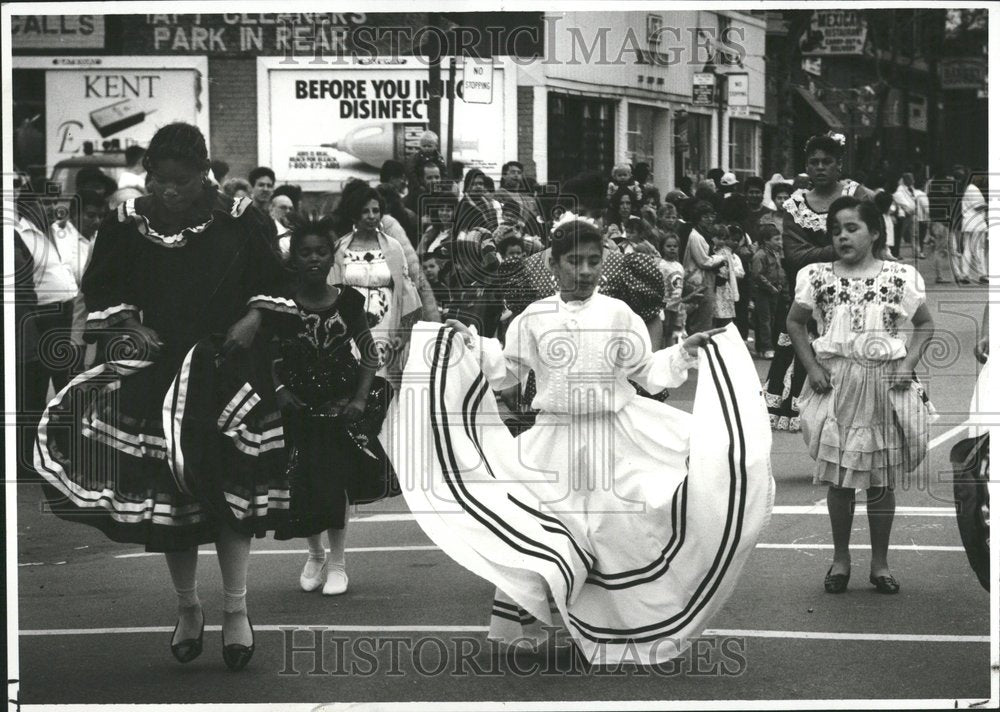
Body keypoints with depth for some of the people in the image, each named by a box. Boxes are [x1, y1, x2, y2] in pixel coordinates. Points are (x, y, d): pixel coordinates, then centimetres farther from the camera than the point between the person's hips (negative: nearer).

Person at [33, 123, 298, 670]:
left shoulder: (236, 222, -4)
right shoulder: (127, 224, -2)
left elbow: (272, 284, 6)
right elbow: (100, 291, 8)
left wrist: (254, 320, -11)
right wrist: (128, 325, -7)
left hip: (226, 369, -1)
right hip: (156, 371, 1)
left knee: (230, 481, -7)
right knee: (167, 487, 4)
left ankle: (235, 608, 1)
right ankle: (187, 607, 19)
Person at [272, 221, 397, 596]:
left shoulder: (349, 302, -3)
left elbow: (369, 355, 4)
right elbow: (270, 358, 4)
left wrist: (360, 399, -5)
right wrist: (280, 390, -11)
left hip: (340, 404, 0)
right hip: (297, 406, 0)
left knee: (335, 478, -6)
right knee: (302, 482, -2)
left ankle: (337, 560, 10)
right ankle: (315, 554, 23)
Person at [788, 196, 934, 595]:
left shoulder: (899, 277, 0)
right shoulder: (819, 276, 2)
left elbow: (925, 325, 8)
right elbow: (795, 323, 12)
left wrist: (909, 364, -5)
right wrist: (811, 367, 1)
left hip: (884, 383, -1)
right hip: (836, 384, 1)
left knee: (881, 479, 5)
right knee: (838, 477, 4)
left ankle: (880, 563, 14)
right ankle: (840, 558, 17)